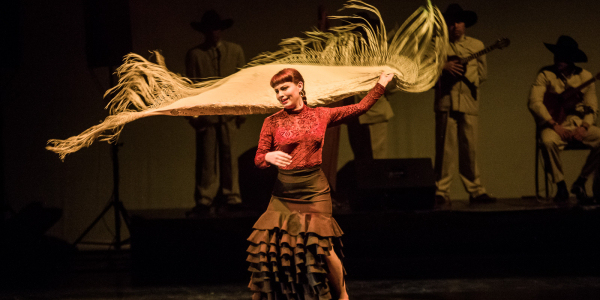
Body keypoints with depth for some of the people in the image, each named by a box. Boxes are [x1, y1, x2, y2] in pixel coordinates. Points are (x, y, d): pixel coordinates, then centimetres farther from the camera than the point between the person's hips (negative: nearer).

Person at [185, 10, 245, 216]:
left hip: (228, 112, 1)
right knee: (206, 158, 0)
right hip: (205, 112, -1)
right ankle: (204, 201, 6)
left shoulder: (235, 51, 10)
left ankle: (232, 197, 8)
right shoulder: (195, 54, 3)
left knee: (228, 155, 1)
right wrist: (193, 113, -4)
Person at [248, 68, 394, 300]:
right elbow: (258, 160, 2)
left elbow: (360, 107, 17)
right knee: (273, 245, -7)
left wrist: (381, 84, 21)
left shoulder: (321, 115, 6)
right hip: (285, 192, 1)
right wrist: (270, 156, -20)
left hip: (314, 191, -1)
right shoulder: (272, 122, 2)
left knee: (323, 248, -7)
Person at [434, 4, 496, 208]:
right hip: (446, 102, -2)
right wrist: (443, 67, -11)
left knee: (470, 149, 3)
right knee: (445, 148, -5)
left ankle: (475, 191, 11)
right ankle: (441, 193, -3)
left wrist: (467, 73, -2)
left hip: (469, 103, 2)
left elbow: (483, 73, 15)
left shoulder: (476, 45, 17)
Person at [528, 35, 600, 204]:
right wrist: (554, 125, -17)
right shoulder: (546, 75, 0)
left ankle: (581, 182, -5)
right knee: (548, 142, -37)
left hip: (578, 124, 3)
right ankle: (560, 186, -17)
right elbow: (534, 102, -9)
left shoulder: (585, 76, 10)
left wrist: (584, 127, -11)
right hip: (553, 124, -3)